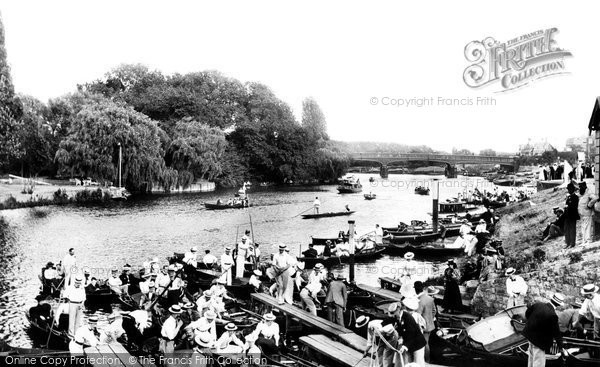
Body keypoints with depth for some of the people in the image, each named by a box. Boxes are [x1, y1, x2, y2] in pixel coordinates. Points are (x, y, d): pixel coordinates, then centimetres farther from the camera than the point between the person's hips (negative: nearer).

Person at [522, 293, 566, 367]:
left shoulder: (538, 304, -10)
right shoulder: (552, 315, -28)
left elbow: (527, 313, 6)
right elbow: (556, 333, -18)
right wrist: (561, 348, -8)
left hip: (529, 333, 8)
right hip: (539, 340, -7)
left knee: (532, 356, 27)